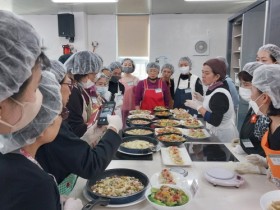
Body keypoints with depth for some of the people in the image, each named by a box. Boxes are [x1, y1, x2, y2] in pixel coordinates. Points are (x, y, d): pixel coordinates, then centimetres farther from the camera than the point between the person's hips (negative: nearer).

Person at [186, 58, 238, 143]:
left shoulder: (220, 94, -24)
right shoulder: (213, 89, 3)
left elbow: (215, 121, -29)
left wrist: (198, 107, -25)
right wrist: (202, 100, 2)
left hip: (223, 136, -9)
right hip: (217, 133, 9)